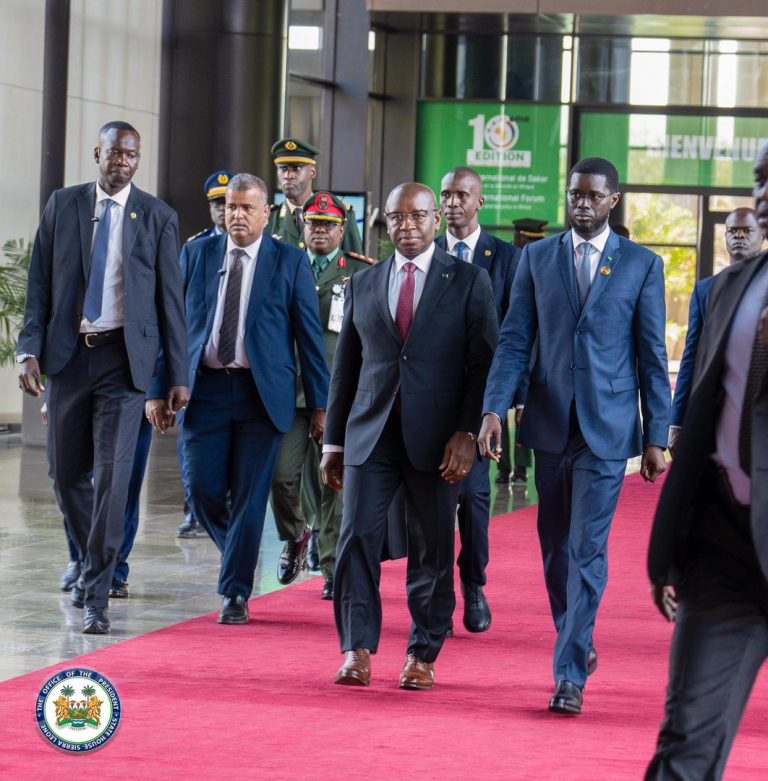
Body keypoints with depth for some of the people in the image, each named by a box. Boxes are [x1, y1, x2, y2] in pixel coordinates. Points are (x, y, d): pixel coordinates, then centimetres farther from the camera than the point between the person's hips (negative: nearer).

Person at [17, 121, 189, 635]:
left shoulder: (158, 218, 2)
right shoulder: (62, 206, 7)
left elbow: (171, 299, 3)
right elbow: (40, 284, 6)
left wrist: (178, 375, -1)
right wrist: (29, 351, -5)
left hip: (124, 359, -3)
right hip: (68, 355, 3)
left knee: (112, 475, -11)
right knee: (68, 474, 9)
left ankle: (97, 597, -9)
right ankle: (94, 565, 34)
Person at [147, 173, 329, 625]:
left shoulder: (291, 262, 2)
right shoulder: (196, 254, 8)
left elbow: (310, 335, 2)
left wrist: (320, 404, -2)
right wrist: (158, 390, 2)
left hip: (262, 393, -2)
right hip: (206, 388, 2)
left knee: (249, 497, -1)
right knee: (204, 492, 0)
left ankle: (236, 594, 8)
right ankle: (239, 555, 29)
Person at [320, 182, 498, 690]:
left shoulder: (468, 282, 3)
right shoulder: (363, 285, 13)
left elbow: (484, 364, -1)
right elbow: (346, 367, 16)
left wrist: (468, 433, -11)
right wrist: (334, 441, 12)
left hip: (436, 438, -2)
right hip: (371, 435, 3)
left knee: (432, 549, 2)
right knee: (358, 536, -7)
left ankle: (422, 656, 11)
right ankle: (357, 652, -4)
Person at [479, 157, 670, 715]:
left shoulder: (642, 265, 2)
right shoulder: (537, 258, 7)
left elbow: (653, 356, 2)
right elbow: (515, 341, 4)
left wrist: (656, 437, -1)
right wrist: (495, 408, -9)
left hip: (607, 428, -3)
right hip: (550, 423, 3)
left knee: (588, 549, -8)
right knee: (555, 546, 12)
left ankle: (571, 673, -8)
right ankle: (576, 641, 31)